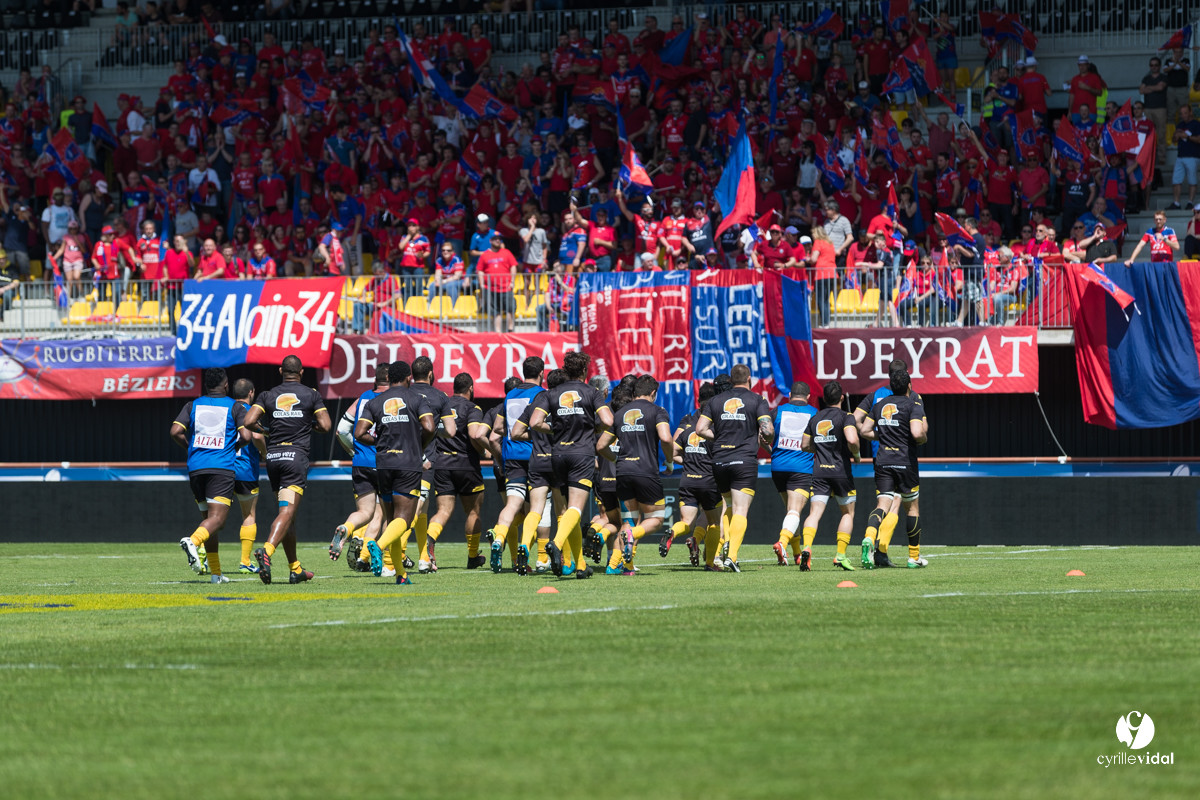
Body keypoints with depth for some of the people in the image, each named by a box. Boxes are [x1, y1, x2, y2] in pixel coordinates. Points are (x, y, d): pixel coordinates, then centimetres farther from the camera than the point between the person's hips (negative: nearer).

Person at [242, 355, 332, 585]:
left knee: (287, 512, 14)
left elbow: (249, 422, -3)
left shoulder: (268, 395, 8)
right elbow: (325, 426, -1)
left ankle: (295, 569, 18)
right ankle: (266, 551, -38)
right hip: (296, 456, -4)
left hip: (273, 456, 4)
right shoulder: (311, 395, 3)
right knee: (287, 512, -14)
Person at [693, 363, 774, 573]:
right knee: (740, 511, -6)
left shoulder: (715, 401, 10)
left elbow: (700, 428, 3)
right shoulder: (757, 400, 0)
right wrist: (767, 442, 11)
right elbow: (767, 430, -10)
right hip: (745, 461, -4)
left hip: (719, 460, 4)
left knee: (730, 507, 19)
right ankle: (732, 556, -20)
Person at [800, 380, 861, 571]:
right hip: (841, 471, -3)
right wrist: (856, 455, -2)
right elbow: (852, 440, -22)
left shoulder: (815, 418, 11)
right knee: (848, 512, 14)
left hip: (819, 472, 3)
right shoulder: (845, 417, -6)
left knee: (814, 513, -5)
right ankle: (841, 555, 5)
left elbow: (804, 445, 16)